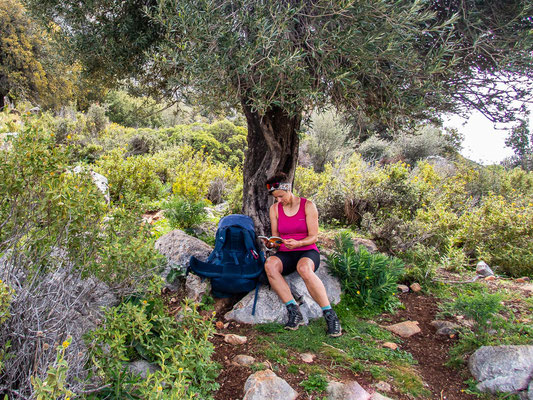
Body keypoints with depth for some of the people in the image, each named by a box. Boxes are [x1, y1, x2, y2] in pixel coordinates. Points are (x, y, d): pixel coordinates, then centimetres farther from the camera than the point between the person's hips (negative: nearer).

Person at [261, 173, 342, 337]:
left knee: (304, 268, -40)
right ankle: (293, 311, -32)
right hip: (285, 254, 3)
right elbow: (276, 237, 11)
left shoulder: (308, 205, -3)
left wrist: (298, 243, -25)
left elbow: (313, 237, -5)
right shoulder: (275, 208, 8)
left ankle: (330, 315, -31)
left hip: (307, 251, -3)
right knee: (270, 264, -33)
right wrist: (271, 244, -13)